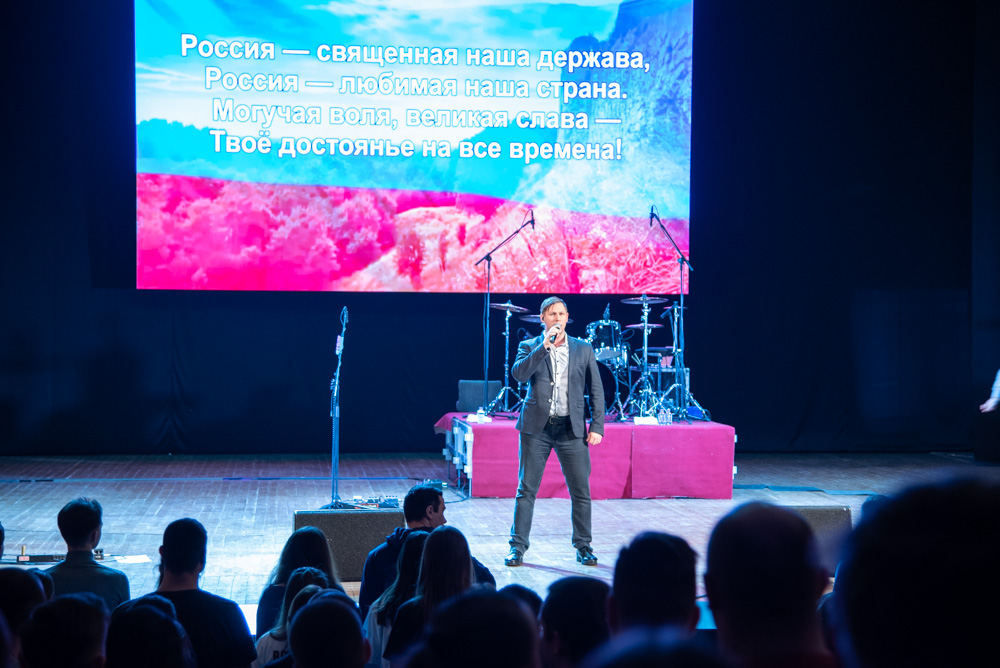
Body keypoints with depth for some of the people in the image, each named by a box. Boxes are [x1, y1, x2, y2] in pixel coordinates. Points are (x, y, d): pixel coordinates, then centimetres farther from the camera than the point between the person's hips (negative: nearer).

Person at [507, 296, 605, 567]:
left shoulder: (583, 349, 10)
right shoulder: (530, 347, 7)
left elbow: (596, 390, 11)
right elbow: (518, 374, -13)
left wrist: (597, 426, 2)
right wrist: (545, 347, -18)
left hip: (571, 428, 1)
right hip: (537, 427, -1)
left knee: (581, 491, 0)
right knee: (526, 489, 0)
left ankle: (583, 546, 12)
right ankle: (517, 547, 7)